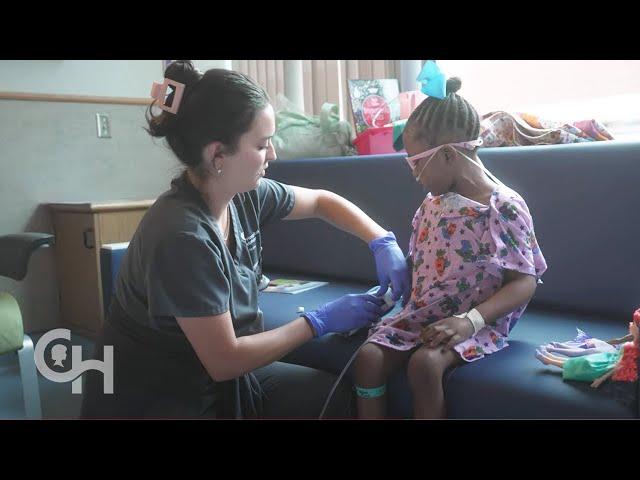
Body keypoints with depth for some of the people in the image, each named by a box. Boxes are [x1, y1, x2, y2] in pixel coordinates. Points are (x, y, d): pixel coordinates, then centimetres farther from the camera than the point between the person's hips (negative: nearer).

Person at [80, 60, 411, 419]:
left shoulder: (246, 194, -8)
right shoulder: (183, 235, -30)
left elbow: (322, 201, 10)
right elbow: (225, 360, -23)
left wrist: (383, 242, -4)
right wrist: (321, 321, -17)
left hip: (221, 373, 7)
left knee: (346, 394, 0)